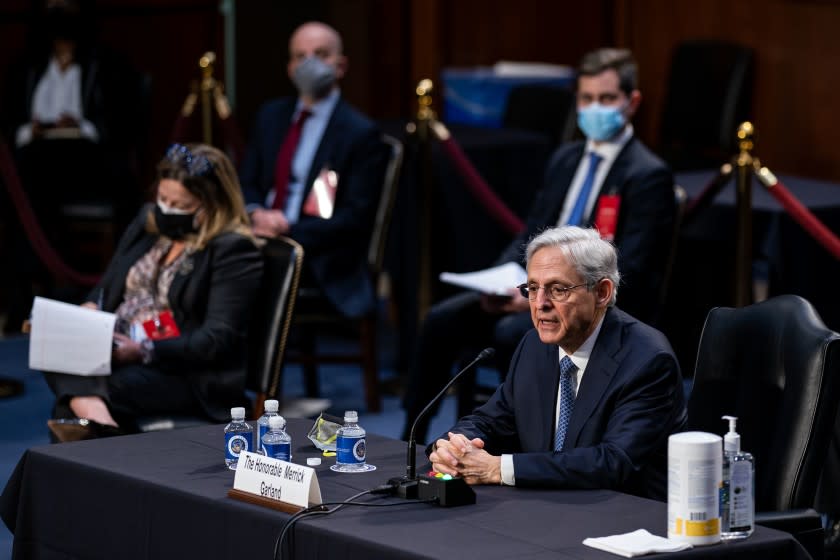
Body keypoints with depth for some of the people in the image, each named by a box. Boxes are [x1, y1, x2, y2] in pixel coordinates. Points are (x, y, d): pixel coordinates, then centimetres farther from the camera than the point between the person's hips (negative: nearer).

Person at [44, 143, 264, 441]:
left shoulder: (234, 250, -8)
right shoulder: (149, 221, 16)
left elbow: (217, 340, -15)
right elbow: (107, 287, 25)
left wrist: (145, 351, -25)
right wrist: (90, 308, 0)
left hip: (192, 377, -6)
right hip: (120, 351, 6)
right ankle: (97, 420, -51)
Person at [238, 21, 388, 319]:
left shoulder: (361, 134, -5)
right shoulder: (271, 115, 15)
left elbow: (356, 217, -10)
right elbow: (247, 184, 17)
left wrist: (288, 230, -18)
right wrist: (256, 214, -7)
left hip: (320, 262, -6)